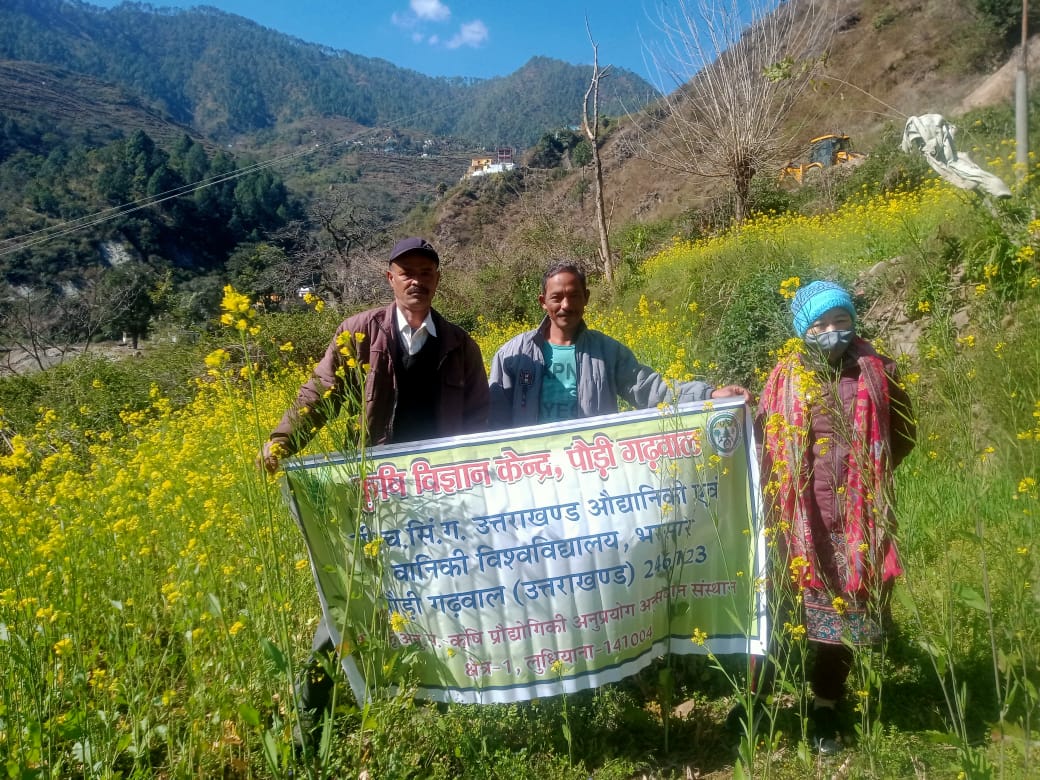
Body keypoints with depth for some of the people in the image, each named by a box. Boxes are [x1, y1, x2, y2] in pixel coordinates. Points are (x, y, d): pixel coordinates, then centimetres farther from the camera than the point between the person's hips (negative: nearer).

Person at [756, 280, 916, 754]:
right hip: (799, 519, 0)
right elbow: (763, 443, 7)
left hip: (856, 519, 1)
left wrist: (868, 473, 5)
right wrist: (777, 497, -1)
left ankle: (826, 706, 26)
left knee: (843, 609, 9)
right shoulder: (785, 378, 0)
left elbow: (904, 434, 12)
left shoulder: (877, 372, 0)